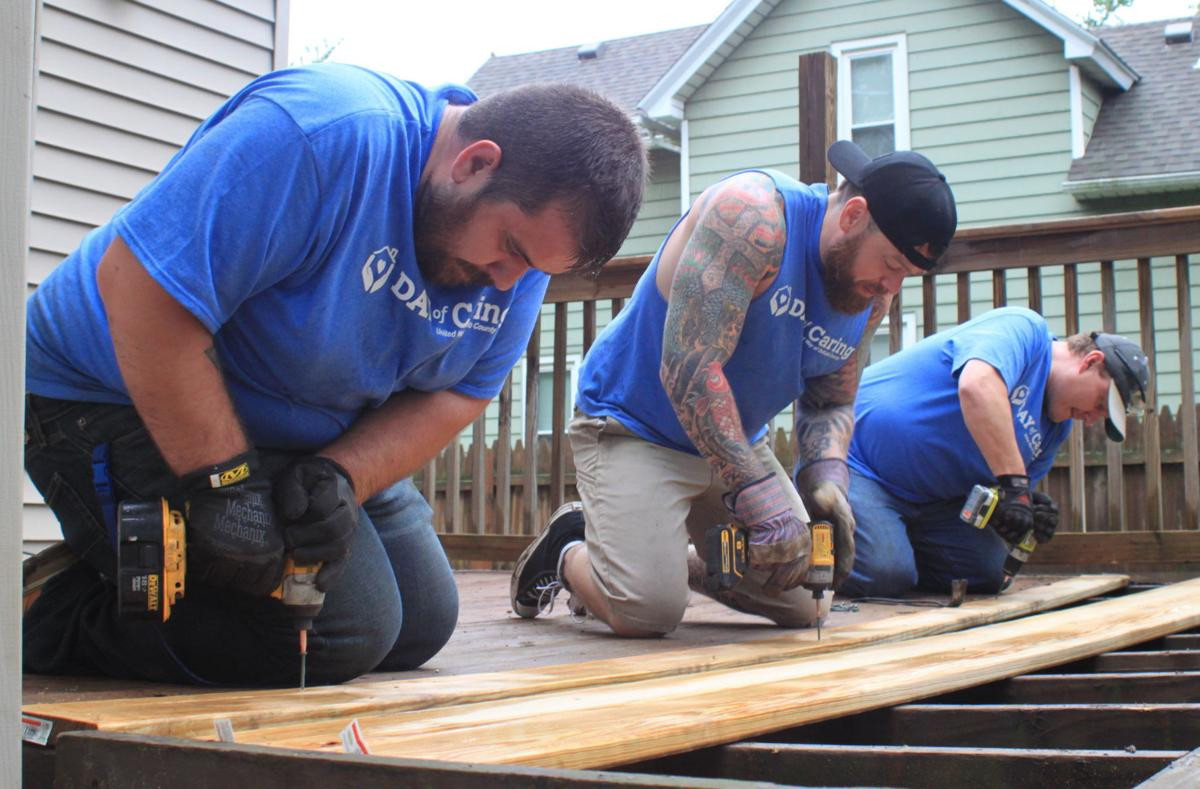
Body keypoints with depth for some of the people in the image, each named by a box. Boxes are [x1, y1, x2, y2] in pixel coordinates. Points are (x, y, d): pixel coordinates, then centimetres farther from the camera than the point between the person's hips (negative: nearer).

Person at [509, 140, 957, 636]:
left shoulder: (871, 297, -3)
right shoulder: (752, 214, -28)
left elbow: (831, 404, 6)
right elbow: (689, 369, -34)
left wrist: (827, 475, -17)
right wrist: (758, 493, -37)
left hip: (736, 441, 8)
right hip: (632, 423, -8)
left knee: (804, 604, 8)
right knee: (647, 610, -24)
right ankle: (567, 553, 9)